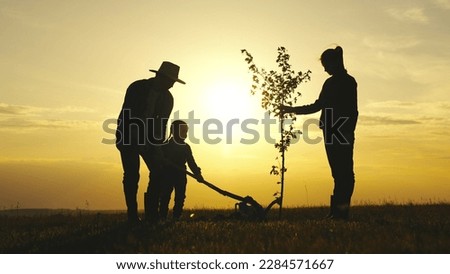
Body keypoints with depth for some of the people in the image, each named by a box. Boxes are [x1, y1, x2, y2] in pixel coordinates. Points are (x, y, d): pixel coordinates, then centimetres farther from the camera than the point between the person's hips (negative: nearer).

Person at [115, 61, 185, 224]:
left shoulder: (167, 97, -1)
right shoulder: (137, 88, -11)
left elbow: (162, 123, 0)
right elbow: (125, 114, -11)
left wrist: (158, 144, -7)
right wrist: (120, 136, -13)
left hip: (149, 139, 4)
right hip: (129, 137, -4)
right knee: (131, 176, -8)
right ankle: (132, 214, 0)